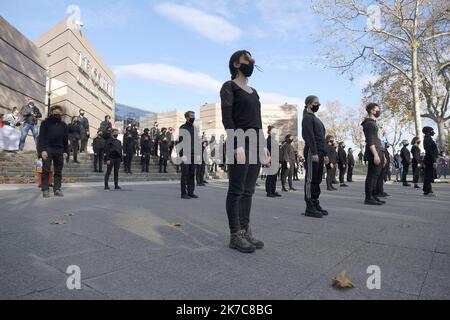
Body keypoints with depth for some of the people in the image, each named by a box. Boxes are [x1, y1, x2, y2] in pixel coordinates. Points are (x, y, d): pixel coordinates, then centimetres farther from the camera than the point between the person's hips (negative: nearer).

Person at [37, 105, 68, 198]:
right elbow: (41, 137, -2)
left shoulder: (63, 125, 14)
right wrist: (42, 150, -12)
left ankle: (57, 189, 9)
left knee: (58, 171, 4)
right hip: (48, 149, -3)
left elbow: (66, 139, 14)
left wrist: (66, 151, 6)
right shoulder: (45, 122, 3)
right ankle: (45, 190, 1)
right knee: (46, 170, -3)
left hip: (59, 150, 3)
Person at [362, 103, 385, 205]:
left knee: (375, 175, 11)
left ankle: (373, 196, 17)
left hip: (377, 152, 10)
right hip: (373, 153, -10)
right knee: (372, 175, -10)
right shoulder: (369, 123, -10)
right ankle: (369, 198, -7)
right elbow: (370, 140, -19)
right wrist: (375, 154, -24)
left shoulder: (373, 122, 21)